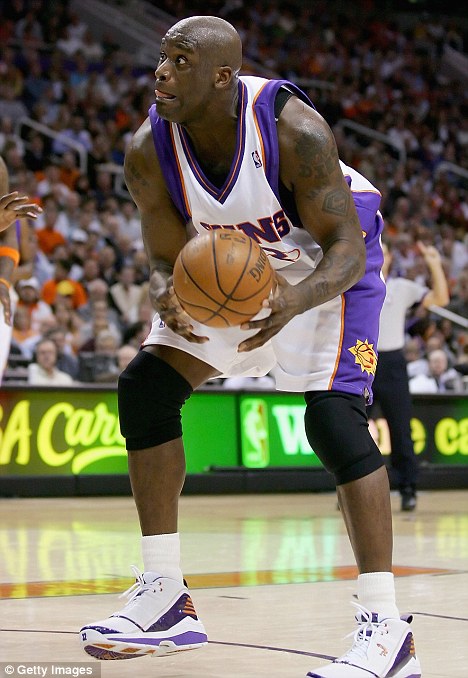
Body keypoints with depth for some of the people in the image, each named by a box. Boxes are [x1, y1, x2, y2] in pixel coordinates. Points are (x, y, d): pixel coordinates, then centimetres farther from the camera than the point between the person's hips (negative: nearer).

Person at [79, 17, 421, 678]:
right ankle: (165, 598, 4)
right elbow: (168, 259, -10)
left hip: (329, 266, -6)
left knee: (332, 415, -24)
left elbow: (346, 249, -29)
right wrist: (169, 302, -36)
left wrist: (295, 301, -51)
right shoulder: (149, 152, -21)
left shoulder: (294, 129, -34)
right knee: (144, 388, -4)